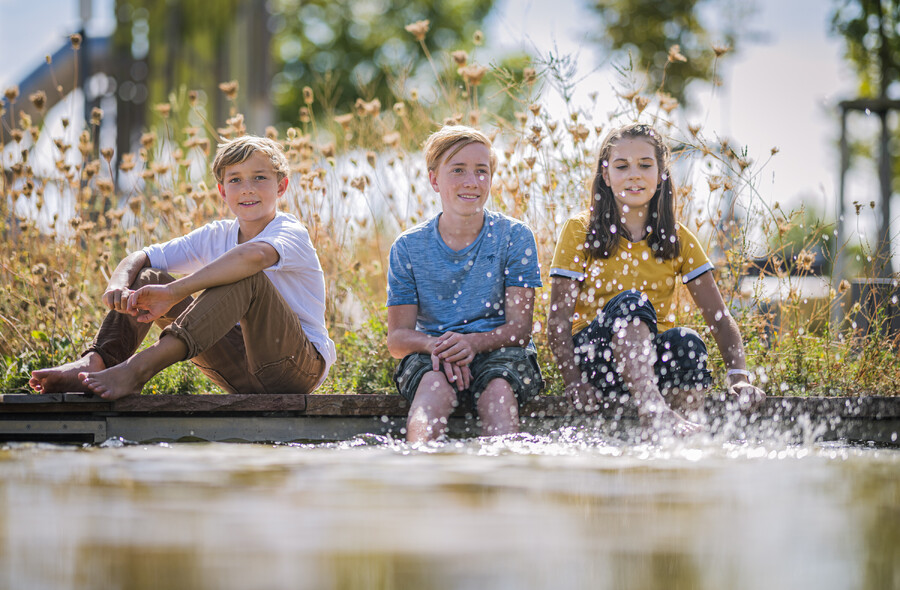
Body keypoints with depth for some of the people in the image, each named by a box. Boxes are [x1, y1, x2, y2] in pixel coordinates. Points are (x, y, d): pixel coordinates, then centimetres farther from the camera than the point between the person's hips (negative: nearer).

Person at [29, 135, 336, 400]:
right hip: (242, 370, 6)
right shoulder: (216, 236, 10)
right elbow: (139, 258, 2)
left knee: (246, 277, -33)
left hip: (302, 365, -6)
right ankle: (95, 363, -26)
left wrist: (173, 293, -42)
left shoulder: (291, 232, -12)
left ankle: (138, 368, -46)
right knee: (145, 278, 0)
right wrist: (117, 286, -23)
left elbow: (255, 255, -37)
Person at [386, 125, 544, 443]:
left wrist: (474, 342, -25)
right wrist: (434, 345, -23)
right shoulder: (408, 247, 5)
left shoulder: (514, 236, 2)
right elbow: (397, 338, 3)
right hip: (430, 353, 0)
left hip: (499, 349, 0)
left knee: (499, 389, -36)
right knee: (434, 385, -35)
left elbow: (520, 327, -3)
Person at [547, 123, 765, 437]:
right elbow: (558, 321, -3)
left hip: (655, 358, 2)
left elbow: (720, 319, 4)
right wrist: (575, 383, -21)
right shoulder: (580, 231, 4)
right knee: (630, 302, -33)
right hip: (595, 354, -2)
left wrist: (739, 376, -15)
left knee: (686, 341, -32)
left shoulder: (677, 238, 10)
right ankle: (652, 411, -53)